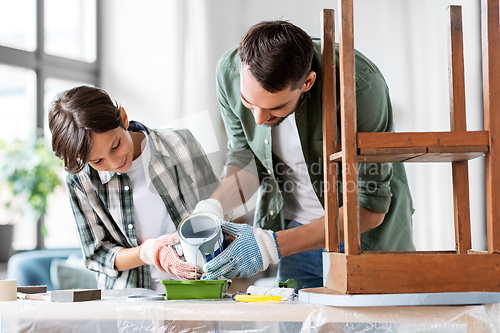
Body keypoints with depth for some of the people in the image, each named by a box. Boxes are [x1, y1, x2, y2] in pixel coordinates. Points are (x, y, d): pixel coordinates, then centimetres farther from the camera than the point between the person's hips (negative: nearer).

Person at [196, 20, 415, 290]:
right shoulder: (230, 71, -18)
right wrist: (212, 206, -22)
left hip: (366, 238, -3)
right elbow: (246, 157, -1)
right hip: (295, 227, 3)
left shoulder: (360, 86, -32)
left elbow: (370, 207, -27)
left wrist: (273, 245, -33)